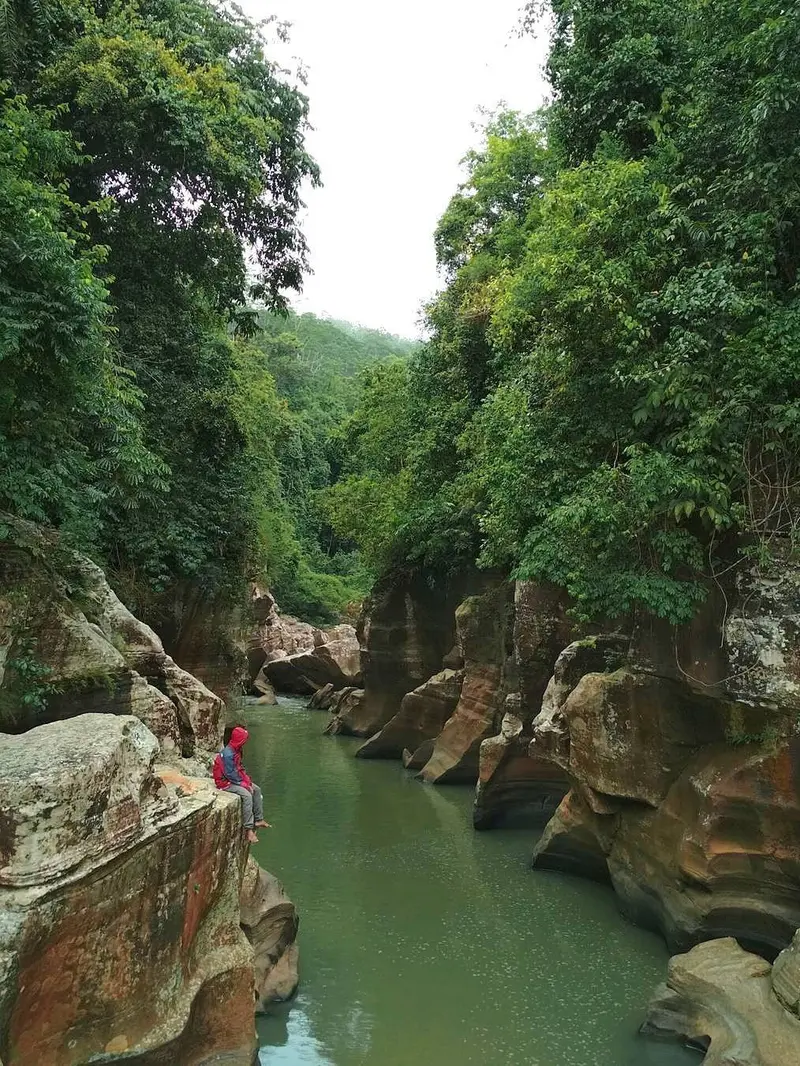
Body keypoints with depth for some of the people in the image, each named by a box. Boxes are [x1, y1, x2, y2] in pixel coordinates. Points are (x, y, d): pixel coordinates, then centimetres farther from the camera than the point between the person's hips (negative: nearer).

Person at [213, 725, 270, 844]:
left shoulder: (236, 750, 5)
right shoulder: (228, 754, -27)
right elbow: (230, 774, -27)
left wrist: (247, 779, 0)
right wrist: (243, 784, -19)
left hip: (236, 779, 10)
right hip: (225, 782, -10)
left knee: (256, 790, 8)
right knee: (246, 795, -29)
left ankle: (258, 820, 13)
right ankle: (248, 830, -30)